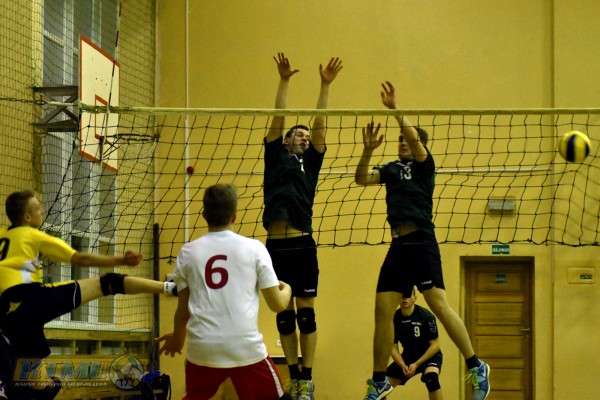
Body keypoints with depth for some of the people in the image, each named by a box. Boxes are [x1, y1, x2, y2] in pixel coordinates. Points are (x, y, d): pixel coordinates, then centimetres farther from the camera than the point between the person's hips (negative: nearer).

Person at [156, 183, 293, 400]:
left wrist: (177, 338, 33)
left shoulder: (188, 252, 6)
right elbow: (277, 304, 3)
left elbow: (183, 308, 13)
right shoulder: (254, 248, 2)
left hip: (202, 349, 2)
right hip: (247, 347, -2)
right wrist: (287, 289, 27)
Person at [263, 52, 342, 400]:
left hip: (302, 245, -1)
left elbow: (320, 124, 9)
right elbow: (278, 119, 10)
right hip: (275, 246, 1)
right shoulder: (275, 157, 16)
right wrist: (284, 80, 6)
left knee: (306, 313, 0)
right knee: (284, 315, 7)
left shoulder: (310, 162, 14)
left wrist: (326, 85, 5)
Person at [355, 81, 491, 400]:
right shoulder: (392, 169, 19)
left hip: (421, 242, -6)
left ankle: (476, 367, -7)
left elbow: (414, 138, -14)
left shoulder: (423, 164, 4)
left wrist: (394, 108, -15)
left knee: (439, 305, -15)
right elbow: (361, 179, 9)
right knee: (382, 311, 3)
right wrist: (368, 150, -4)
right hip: (398, 245, 6)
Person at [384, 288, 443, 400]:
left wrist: (416, 364, -22)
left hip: (429, 355, -4)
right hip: (408, 356, 4)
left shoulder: (425, 315, -21)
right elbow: (393, 347, -2)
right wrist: (403, 366, -18)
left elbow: (435, 345, -17)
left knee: (431, 377, -36)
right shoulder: (394, 319, -10)